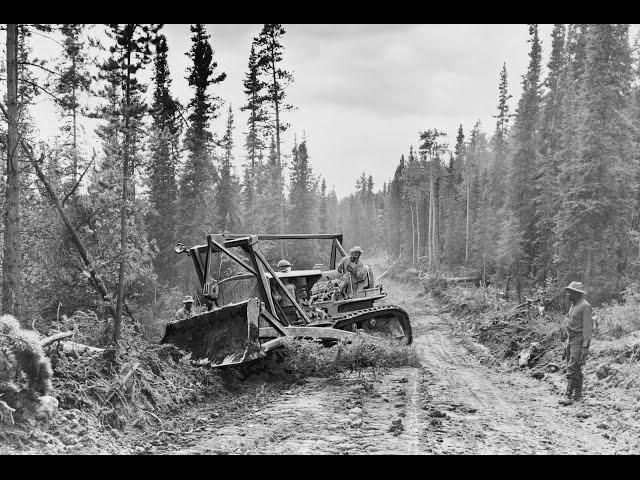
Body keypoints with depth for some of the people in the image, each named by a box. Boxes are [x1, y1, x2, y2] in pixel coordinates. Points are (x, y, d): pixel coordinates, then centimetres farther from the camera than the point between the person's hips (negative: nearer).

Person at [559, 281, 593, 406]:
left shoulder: (585, 306, -13)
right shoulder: (574, 305, 16)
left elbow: (587, 327, -17)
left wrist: (585, 346, -21)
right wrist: (568, 344, 20)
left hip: (580, 340, -9)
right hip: (571, 339, 9)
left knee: (573, 368, -13)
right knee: (575, 369, 11)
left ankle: (568, 396, -15)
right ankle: (578, 394, 17)